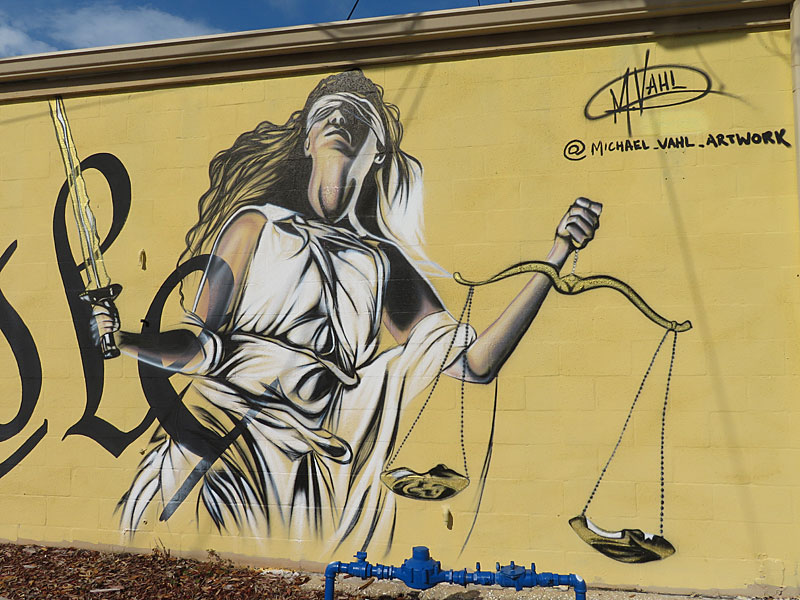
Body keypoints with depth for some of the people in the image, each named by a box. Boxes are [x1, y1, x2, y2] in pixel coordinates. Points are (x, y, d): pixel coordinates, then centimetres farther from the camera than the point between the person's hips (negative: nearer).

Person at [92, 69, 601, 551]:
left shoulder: (386, 261, 12)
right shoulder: (258, 224, 8)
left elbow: (473, 362, 3)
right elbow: (200, 348, 2)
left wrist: (557, 256, 0)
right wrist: (121, 339, -18)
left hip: (318, 474, 2)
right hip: (221, 442, -1)